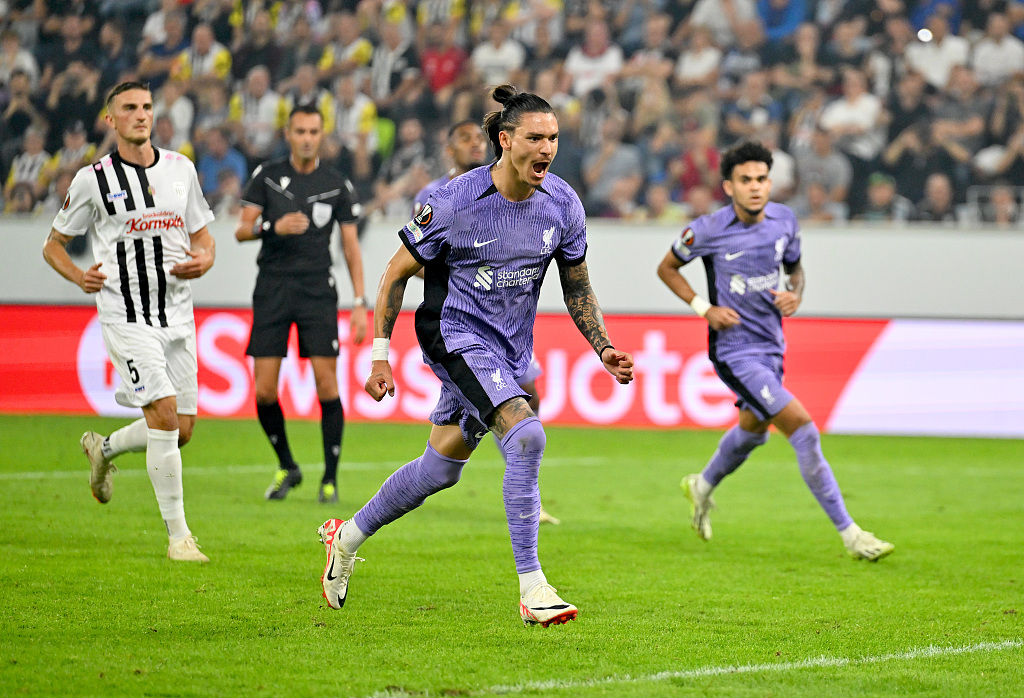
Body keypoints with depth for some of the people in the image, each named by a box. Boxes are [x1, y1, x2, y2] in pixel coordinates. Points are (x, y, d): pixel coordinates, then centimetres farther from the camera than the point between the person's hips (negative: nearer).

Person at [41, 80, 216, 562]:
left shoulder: (181, 169, 9)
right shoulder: (94, 179, -1)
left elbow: (202, 236, 16)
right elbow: (54, 244, 9)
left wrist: (203, 260, -7)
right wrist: (79, 278, -11)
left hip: (177, 314, 5)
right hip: (126, 316, -5)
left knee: (182, 430, 5)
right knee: (164, 413, -19)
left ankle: (104, 450, 36)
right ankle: (177, 536, -12)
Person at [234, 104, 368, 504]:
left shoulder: (337, 185, 4)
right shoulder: (267, 176, 4)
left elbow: (351, 246, 7)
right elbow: (242, 231, 0)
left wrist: (360, 303, 0)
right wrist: (274, 227, -21)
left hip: (317, 291, -1)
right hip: (273, 288, 1)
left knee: (326, 384, -10)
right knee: (264, 391, -4)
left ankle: (330, 478, 2)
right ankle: (287, 468, 17)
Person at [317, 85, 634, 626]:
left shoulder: (563, 204, -5)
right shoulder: (454, 202, -18)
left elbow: (576, 287, 10)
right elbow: (397, 272, -7)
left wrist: (603, 348, -3)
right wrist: (380, 354, -8)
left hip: (509, 348, 6)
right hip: (456, 333, -6)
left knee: (441, 467, 12)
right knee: (526, 435, -26)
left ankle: (348, 535, 36)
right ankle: (531, 590, -23)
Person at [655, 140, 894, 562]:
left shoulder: (784, 221, -1)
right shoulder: (708, 230, -14)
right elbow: (667, 268, 2)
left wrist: (795, 294, -6)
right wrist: (703, 308, -11)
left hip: (771, 345, 6)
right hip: (735, 350, -6)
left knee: (753, 429, 26)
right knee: (803, 431, -16)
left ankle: (703, 486, 56)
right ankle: (849, 534, -12)